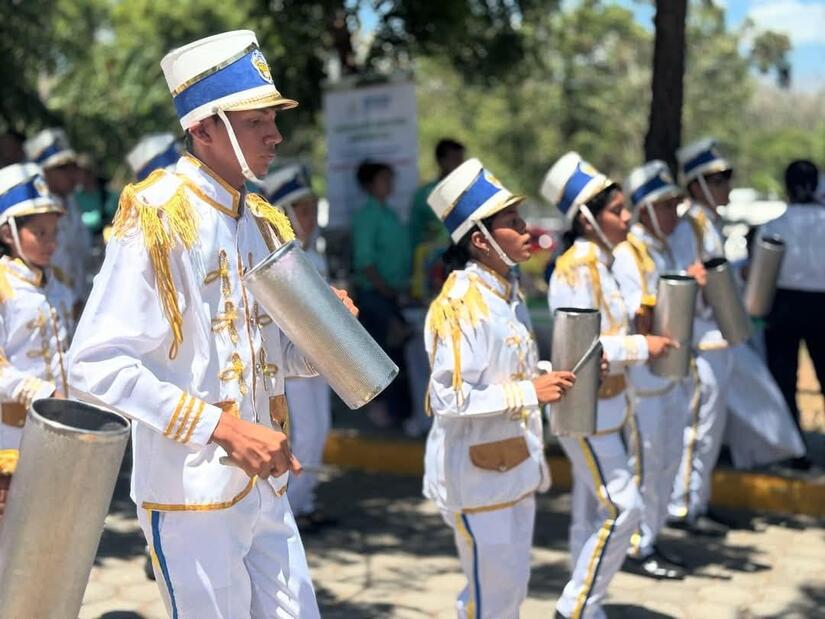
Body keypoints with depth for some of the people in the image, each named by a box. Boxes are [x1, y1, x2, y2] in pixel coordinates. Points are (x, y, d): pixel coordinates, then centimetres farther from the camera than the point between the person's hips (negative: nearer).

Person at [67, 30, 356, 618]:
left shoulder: (265, 223, 10)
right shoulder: (157, 217, -14)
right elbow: (97, 366, -22)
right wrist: (224, 427, -25)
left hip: (267, 489, 7)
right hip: (193, 495, -7)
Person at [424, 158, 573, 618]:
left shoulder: (509, 291, 8)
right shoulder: (461, 304, -21)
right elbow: (448, 399, -27)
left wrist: (550, 377, 2)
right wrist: (528, 392, -24)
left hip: (515, 467, 9)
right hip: (477, 472, -9)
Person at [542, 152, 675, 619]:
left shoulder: (601, 264, 10)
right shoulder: (576, 269, -19)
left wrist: (641, 335, 3)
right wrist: (641, 347, -20)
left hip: (606, 405, 9)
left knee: (593, 512, 14)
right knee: (623, 507, -9)